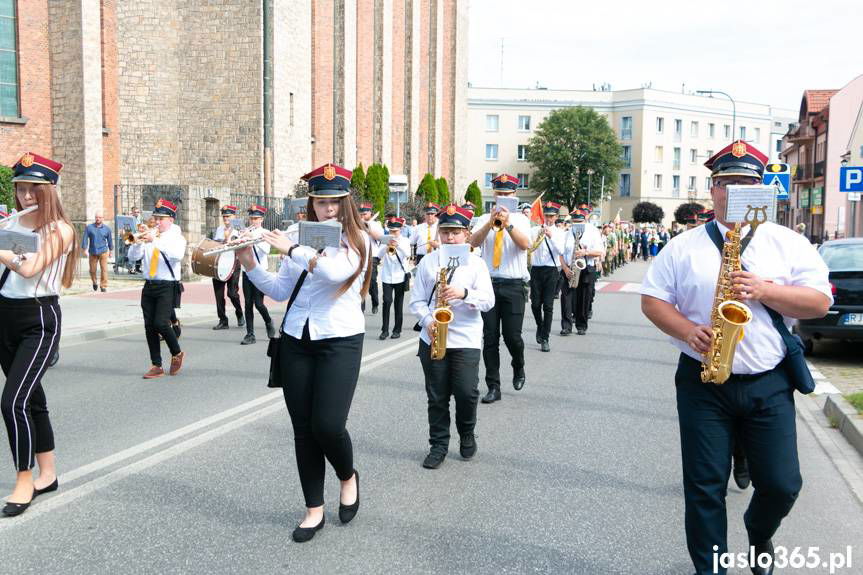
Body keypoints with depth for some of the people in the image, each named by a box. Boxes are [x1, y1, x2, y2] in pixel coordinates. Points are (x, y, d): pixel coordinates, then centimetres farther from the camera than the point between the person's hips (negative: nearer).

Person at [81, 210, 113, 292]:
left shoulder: (107, 228, 4)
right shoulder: (89, 227, 0)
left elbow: (110, 240, 13)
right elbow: (85, 239, 1)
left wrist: (110, 250, 18)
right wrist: (84, 250, -4)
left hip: (103, 252, -1)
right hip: (92, 252, 1)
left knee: (104, 269, -8)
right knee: (92, 270, 10)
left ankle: (103, 285, 0)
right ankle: (94, 282, 35)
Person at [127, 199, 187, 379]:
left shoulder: (176, 237, 0)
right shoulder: (149, 236, 13)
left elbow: (177, 254, -23)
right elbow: (133, 257, 6)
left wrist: (156, 241, -28)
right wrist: (138, 242, -12)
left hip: (168, 287, -5)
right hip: (149, 286, 5)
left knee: (161, 323, -16)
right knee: (149, 326, 3)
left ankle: (177, 353, 9)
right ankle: (156, 366, 10)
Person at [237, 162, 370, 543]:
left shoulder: (358, 239, -4)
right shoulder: (298, 237, 7)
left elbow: (335, 271, -24)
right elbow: (280, 291, 7)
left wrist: (291, 250, -19)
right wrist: (249, 264, -5)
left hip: (341, 341, -4)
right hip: (295, 341, 4)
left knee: (328, 425, -12)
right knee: (303, 428, 6)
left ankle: (348, 477, 21)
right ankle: (314, 509, 20)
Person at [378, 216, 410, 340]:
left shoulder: (405, 241, 3)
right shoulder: (386, 240, 5)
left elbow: (408, 254, -15)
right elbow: (379, 255, -8)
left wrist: (398, 245, -29)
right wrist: (387, 246, -25)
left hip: (400, 277, 0)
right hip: (387, 277, 0)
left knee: (398, 304, 5)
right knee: (387, 302, -9)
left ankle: (397, 330, 12)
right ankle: (385, 330, -3)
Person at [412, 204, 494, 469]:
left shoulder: (476, 263, 3)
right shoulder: (427, 262, 7)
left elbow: (488, 301, -4)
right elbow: (417, 300, 6)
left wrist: (464, 293, -21)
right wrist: (427, 321, -12)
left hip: (466, 340, -1)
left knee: (467, 393, -6)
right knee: (437, 396, 7)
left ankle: (467, 435, 21)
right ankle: (438, 445, 21)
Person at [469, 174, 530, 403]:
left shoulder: (520, 219, 5)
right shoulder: (484, 219, 8)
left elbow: (524, 244, -14)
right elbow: (474, 242, -11)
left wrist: (508, 224, -28)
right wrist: (491, 223, -25)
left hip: (513, 285, -1)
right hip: (488, 283, 1)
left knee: (512, 336, -3)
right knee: (490, 337, 2)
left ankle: (518, 368, 29)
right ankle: (493, 387, 10)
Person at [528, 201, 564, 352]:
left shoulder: (560, 233, 6)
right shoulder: (535, 230, 7)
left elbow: (561, 250, -10)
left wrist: (551, 236, -19)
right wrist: (538, 237, -18)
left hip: (551, 271, -1)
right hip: (536, 270, 1)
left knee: (548, 306, -5)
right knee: (535, 304, 1)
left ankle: (544, 339, 0)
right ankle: (540, 326, 31)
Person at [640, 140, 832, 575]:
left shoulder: (788, 243, 4)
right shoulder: (684, 246, 3)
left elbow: (820, 301, -1)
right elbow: (652, 298, 3)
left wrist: (764, 291, -17)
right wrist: (687, 331, -14)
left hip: (770, 384, 1)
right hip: (703, 382, 0)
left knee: (782, 485, 6)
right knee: (705, 487, 4)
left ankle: (759, 532, 39)